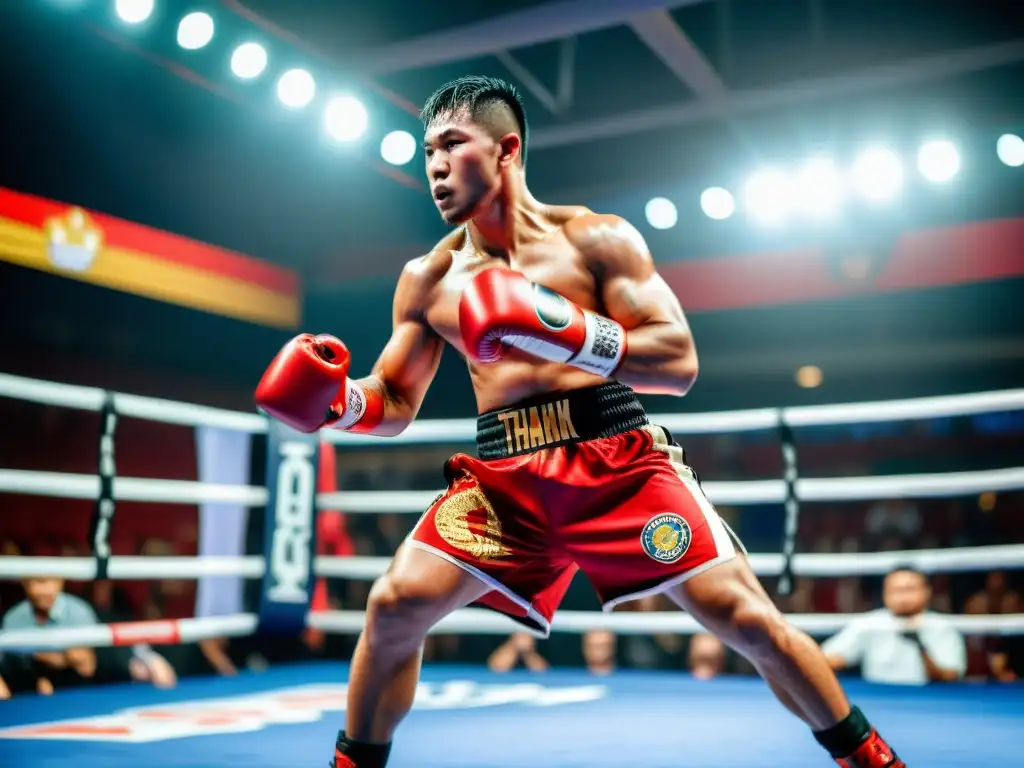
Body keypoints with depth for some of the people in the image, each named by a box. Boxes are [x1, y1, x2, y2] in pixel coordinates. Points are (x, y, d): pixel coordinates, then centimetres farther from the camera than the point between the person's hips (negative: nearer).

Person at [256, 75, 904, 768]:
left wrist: (568, 331, -25)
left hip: (618, 458, -2)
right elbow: (395, 406, 14)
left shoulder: (597, 238, -2)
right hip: (501, 474, 3)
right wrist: (339, 399, -9)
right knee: (394, 606, -12)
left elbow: (680, 363, -10)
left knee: (746, 617, -7)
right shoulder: (427, 277, 8)